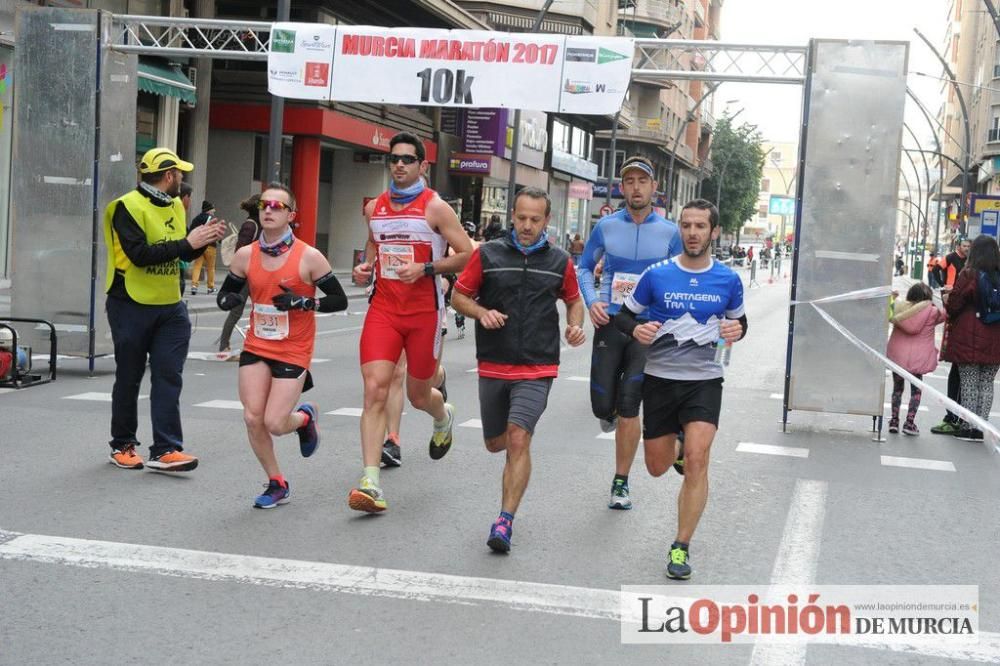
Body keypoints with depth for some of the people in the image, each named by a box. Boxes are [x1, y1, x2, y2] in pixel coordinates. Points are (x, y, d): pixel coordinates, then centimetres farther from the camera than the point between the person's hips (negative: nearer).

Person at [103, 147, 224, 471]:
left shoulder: (175, 206, 11)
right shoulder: (128, 207, -13)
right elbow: (139, 254, -24)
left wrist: (204, 240, -1)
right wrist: (186, 242, -23)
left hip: (170, 308, 6)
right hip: (131, 307, -6)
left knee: (169, 377, -2)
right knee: (129, 379, 7)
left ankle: (165, 450, -3)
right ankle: (122, 445, 21)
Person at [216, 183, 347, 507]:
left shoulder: (309, 257, -10)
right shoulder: (246, 255, 0)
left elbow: (339, 300, -6)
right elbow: (225, 292, 12)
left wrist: (302, 302, -21)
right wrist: (229, 299, -13)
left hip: (294, 352, -3)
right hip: (256, 347, 4)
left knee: (274, 423, -10)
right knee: (253, 419, -5)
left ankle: (305, 417, 28)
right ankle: (277, 484, 16)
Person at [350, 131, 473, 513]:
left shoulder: (435, 208, -6)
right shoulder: (374, 208, 9)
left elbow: (467, 255, -6)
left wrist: (424, 269, -18)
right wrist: (366, 266, 7)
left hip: (423, 311, -3)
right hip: (383, 308, 3)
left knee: (418, 395, 11)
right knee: (375, 389, -13)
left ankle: (444, 417, 51)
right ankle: (371, 483, -16)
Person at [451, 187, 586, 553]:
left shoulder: (560, 261, 5)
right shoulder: (488, 254, 1)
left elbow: (573, 300, 21)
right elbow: (459, 296, 6)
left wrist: (575, 326, 0)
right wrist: (482, 313, -14)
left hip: (537, 368, -2)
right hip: (493, 366, 2)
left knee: (518, 438, -18)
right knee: (495, 443, 14)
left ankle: (505, 521, -15)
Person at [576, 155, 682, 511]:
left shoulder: (669, 232, 1)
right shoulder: (606, 226, 3)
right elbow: (584, 268, 13)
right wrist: (592, 301, -4)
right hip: (610, 322, 1)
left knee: (628, 407, -4)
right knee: (603, 404, -1)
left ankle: (621, 484, 10)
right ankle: (611, 414, 39)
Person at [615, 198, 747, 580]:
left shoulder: (728, 280, -1)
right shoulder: (657, 275, -5)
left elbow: (738, 320, 14)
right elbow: (623, 315, 3)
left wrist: (736, 330, -10)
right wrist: (636, 330, -19)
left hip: (704, 380, -1)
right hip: (659, 378, 1)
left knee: (696, 460, -17)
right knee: (657, 467, 10)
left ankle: (681, 548, -6)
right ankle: (678, 443, 49)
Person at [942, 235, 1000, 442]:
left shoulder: (969, 275, -11)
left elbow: (953, 304, -8)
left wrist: (947, 302, 13)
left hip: (969, 338, -3)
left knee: (968, 383, 5)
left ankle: (968, 426, 6)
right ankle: (981, 427, 10)